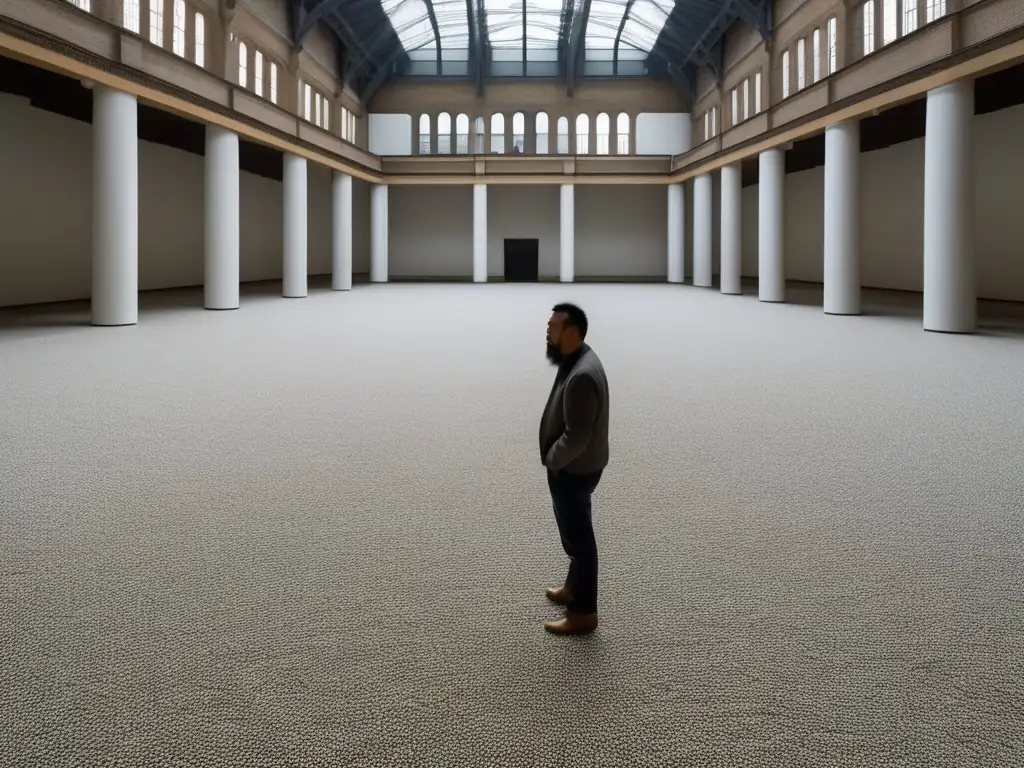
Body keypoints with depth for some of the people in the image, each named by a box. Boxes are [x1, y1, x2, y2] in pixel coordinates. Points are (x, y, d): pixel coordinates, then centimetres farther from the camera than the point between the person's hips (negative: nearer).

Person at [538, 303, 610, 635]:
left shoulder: (581, 375, -30)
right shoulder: (576, 360, 3)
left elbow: (577, 437, -29)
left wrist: (551, 460, -14)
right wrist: (555, 458, 14)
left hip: (574, 470, -10)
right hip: (573, 466, 10)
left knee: (578, 537, 2)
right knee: (573, 533, 24)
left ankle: (583, 613, 13)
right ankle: (573, 588, 42)